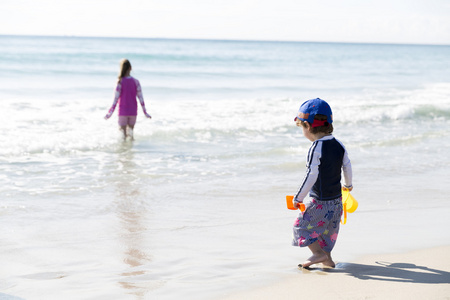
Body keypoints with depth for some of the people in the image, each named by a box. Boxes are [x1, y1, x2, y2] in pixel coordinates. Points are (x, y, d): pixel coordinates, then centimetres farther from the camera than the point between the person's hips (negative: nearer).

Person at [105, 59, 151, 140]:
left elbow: (116, 98, -12)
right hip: (133, 111, 3)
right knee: (130, 131, 16)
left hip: (123, 111, -3)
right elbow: (140, 98, -1)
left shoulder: (120, 82, -11)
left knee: (123, 134, 5)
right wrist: (145, 112, 7)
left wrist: (110, 112, -6)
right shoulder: (136, 82, -3)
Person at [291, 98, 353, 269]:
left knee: (302, 224, 5)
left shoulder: (316, 148, -20)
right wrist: (348, 184, 31)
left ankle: (319, 253, 0)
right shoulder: (338, 145, 3)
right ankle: (327, 258, 28)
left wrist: (299, 197, -15)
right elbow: (347, 167, 12)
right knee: (327, 228, 22)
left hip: (320, 201, -8)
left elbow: (311, 176, -23)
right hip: (337, 199, 8)